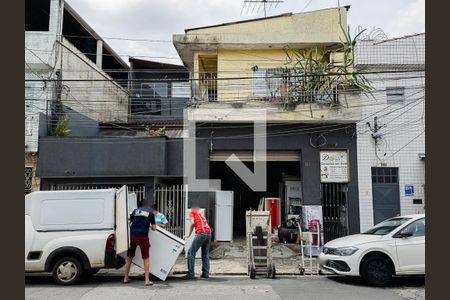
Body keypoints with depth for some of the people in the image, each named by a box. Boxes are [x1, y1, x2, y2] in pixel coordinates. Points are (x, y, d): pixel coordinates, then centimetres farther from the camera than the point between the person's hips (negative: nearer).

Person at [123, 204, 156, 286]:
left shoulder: (136, 211, 12)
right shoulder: (150, 213, 5)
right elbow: (154, 228, 5)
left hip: (133, 236, 3)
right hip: (143, 237, -3)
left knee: (129, 257, 16)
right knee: (146, 258, 3)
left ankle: (126, 278, 23)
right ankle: (147, 280, 0)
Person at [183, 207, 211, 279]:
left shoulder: (192, 212, 15)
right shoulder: (201, 215, 32)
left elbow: (192, 223, -1)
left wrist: (188, 235, 2)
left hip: (201, 233, -6)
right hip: (208, 232, 7)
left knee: (191, 252, -1)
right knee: (205, 254, 16)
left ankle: (191, 274, -5)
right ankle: (206, 273, 13)